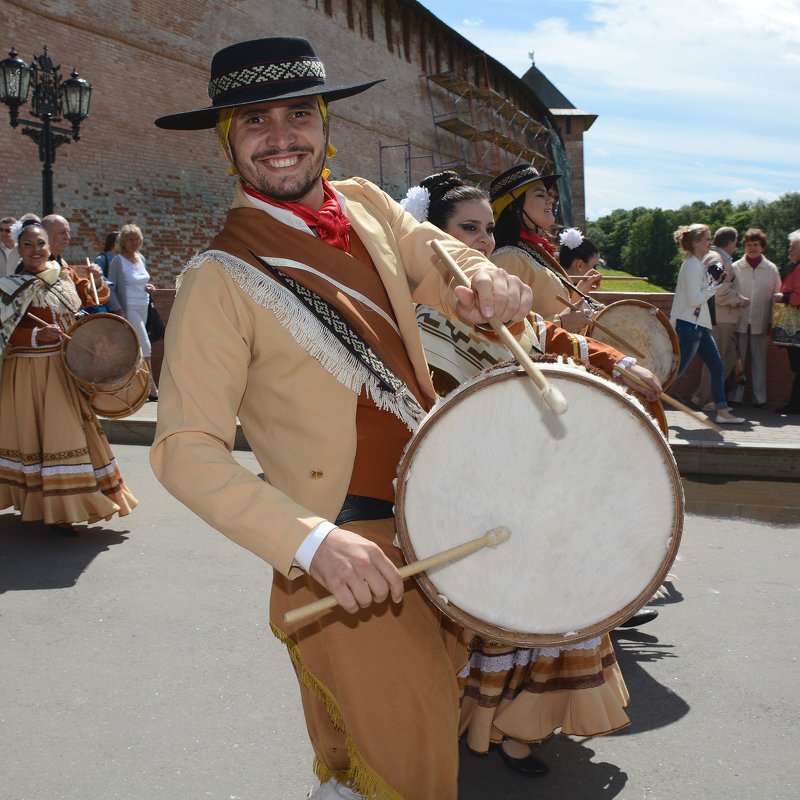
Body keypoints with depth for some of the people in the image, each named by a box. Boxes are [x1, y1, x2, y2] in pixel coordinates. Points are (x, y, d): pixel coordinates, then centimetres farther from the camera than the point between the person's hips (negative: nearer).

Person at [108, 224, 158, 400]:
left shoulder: (141, 258, 13)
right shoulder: (117, 261, -7)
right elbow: (111, 288, -7)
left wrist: (148, 287, 3)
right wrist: (119, 310, -16)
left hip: (143, 308, 7)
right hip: (128, 309, -7)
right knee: (145, 346, -13)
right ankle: (152, 389, -12)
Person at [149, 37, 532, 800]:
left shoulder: (365, 206, 4)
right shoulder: (220, 279, -16)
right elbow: (184, 450, -20)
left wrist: (490, 284, -15)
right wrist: (312, 542, -31)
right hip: (352, 565, -7)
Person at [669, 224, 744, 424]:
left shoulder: (696, 264, 15)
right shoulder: (693, 266, -16)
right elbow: (694, 299, -21)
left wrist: (714, 283, 8)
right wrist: (716, 285, -13)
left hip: (699, 325, 10)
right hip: (689, 325, -10)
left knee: (717, 367, 9)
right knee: (678, 369, -6)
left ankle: (722, 411, 12)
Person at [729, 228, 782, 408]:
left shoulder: (771, 269, 4)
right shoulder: (735, 268, 2)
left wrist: (773, 322, 4)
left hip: (760, 323, 1)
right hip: (739, 321, -1)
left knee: (759, 360, 7)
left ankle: (759, 397, 15)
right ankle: (735, 395, 11)